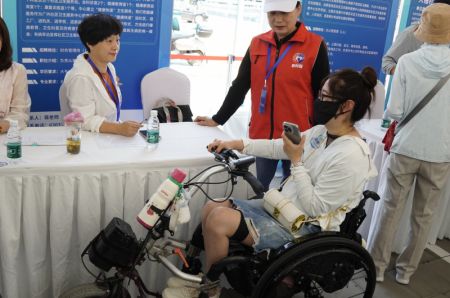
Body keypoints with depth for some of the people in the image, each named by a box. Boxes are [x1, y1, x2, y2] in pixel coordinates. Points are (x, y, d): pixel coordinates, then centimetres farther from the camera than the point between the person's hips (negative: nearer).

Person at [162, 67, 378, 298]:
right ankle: (206, 278, 15)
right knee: (211, 209, 1)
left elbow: (314, 207, -24)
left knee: (218, 219, -19)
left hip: (305, 227, -9)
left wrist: (296, 161, -22)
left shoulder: (351, 156, -24)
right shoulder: (321, 132, 3)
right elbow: (277, 147, 11)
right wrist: (238, 144, 3)